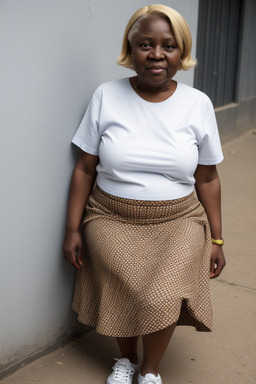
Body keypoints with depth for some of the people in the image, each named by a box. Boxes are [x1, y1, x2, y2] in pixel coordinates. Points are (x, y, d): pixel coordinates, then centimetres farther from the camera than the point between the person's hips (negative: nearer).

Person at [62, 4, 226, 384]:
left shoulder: (198, 104, -1)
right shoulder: (105, 97, -3)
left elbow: (207, 179, 5)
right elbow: (85, 169, 1)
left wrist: (216, 239, 6)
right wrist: (73, 229, 0)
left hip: (177, 224, 0)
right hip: (112, 223, 0)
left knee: (162, 300, -17)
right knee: (126, 296, -15)